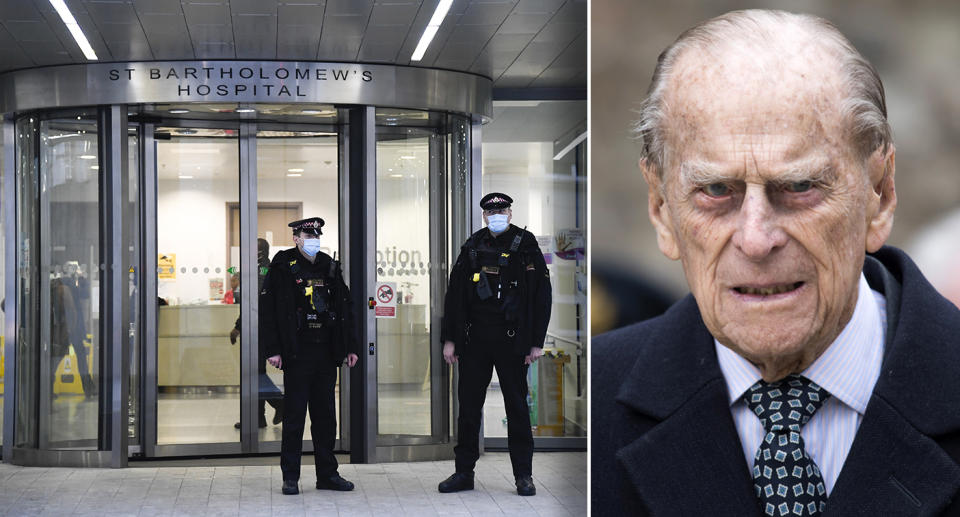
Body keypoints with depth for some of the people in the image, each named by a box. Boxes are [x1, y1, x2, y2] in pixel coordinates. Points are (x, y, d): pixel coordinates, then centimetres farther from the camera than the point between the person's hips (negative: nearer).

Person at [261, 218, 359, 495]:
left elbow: (345, 308, 16)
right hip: (297, 354, -5)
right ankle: (290, 477, 8)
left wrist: (350, 346, 11)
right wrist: (273, 349, -11)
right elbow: (267, 309, -5)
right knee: (294, 415, 0)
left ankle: (327, 474, 18)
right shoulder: (283, 267, -2)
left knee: (325, 415, 9)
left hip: (326, 353, 5)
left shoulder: (330, 267, 12)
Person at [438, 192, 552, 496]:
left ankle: (523, 475, 12)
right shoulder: (473, 247, 9)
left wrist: (536, 342, -7)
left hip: (511, 340, -3)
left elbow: (542, 296, -3)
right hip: (474, 338, 3)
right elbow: (454, 295, 11)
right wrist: (449, 339, 6)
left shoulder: (526, 247, -1)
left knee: (517, 405, 3)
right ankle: (464, 472, 16)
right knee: (468, 405, 6)